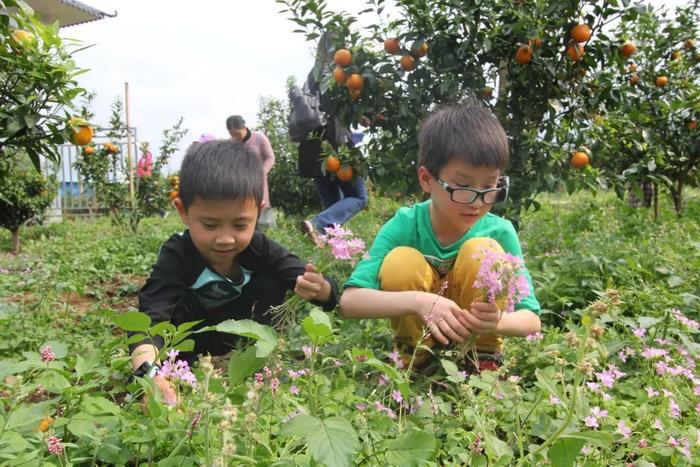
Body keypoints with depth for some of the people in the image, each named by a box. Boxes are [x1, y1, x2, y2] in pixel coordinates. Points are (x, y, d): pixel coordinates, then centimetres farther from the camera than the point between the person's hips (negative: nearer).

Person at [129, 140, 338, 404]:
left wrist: (319, 289, -53)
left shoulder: (258, 247, -25)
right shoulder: (176, 257, -32)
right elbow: (149, 317, -48)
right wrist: (149, 372, -69)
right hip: (188, 343, -2)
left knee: (272, 282, -22)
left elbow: (327, 291, -27)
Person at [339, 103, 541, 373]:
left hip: (473, 341, 0)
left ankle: (484, 358, -6)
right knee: (401, 261, -28)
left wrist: (497, 321, -41)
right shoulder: (404, 226, -21)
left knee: (482, 251, -25)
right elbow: (349, 302, -29)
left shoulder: (500, 232, -18)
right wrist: (419, 300, -46)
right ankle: (415, 359, -5)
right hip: (420, 338, 0)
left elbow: (532, 321, -17)